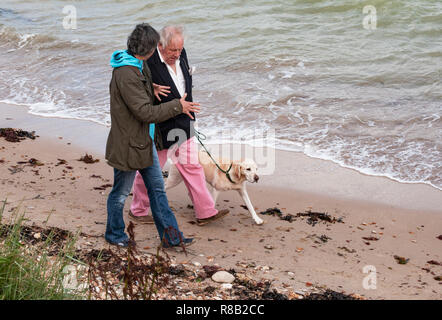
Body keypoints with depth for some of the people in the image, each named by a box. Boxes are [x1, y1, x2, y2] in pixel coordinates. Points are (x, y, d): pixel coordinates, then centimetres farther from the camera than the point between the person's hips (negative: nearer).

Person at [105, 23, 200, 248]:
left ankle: (170, 236, 20)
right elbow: (146, 112, -27)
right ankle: (114, 234, 30)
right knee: (120, 193, 10)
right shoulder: (125, 75, -27)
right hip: (127, 144, -10)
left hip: (143, 140, 10)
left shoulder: (139, 67, 6)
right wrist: (178, 106, -20)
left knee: (157, 188, 12)